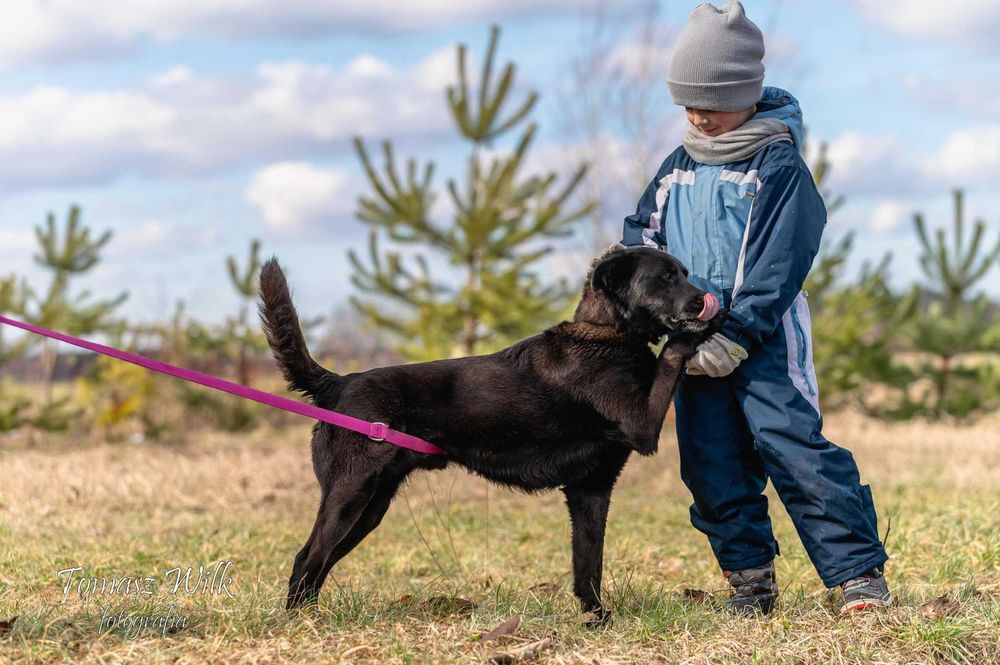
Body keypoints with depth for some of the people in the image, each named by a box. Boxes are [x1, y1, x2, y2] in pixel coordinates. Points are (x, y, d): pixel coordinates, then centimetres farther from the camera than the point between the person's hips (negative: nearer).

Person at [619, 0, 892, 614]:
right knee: (711, 462, 5)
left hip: (766, 339, -6)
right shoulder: (677, 169, 13)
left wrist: (736, 334, -19)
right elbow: (641, 240, 18)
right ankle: (751, 580, 14)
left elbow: (777, 264, -13)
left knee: (793, 444, -16)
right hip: (695, 343, 7)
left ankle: (861, 572, -14)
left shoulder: (778, 164, -6)